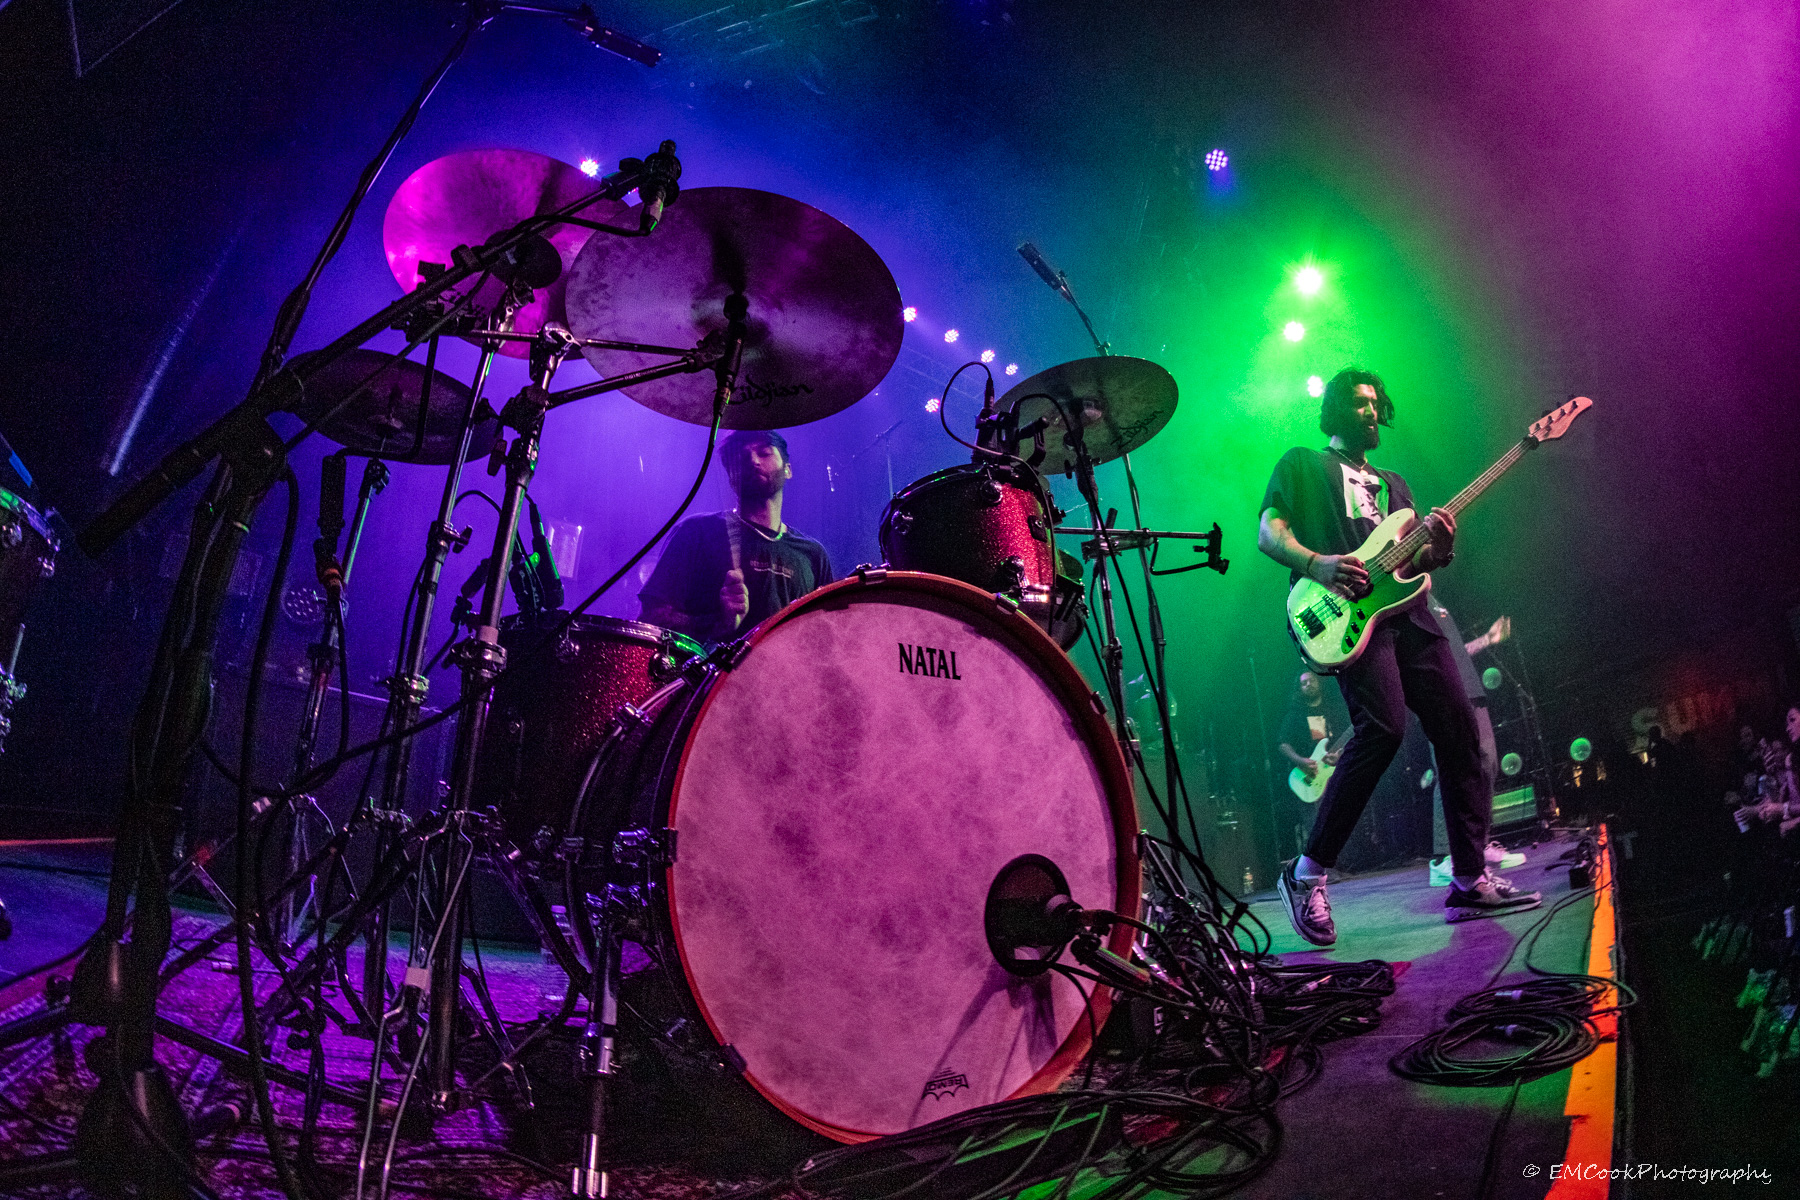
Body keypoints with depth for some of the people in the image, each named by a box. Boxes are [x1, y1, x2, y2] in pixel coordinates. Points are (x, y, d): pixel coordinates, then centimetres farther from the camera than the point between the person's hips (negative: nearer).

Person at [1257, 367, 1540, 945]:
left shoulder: (1391, 483, 32)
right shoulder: (1302, 464, 14)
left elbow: (1413, 561, 25)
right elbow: (1268, 533, 1)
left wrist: (1438, 548, 1)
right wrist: (1316, 563, -18)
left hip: (1407, 614, 8)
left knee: (1459, 731, -1)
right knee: (1384, 726, -25)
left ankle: (1471, 881, 8)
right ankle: (1307, 874, -15)